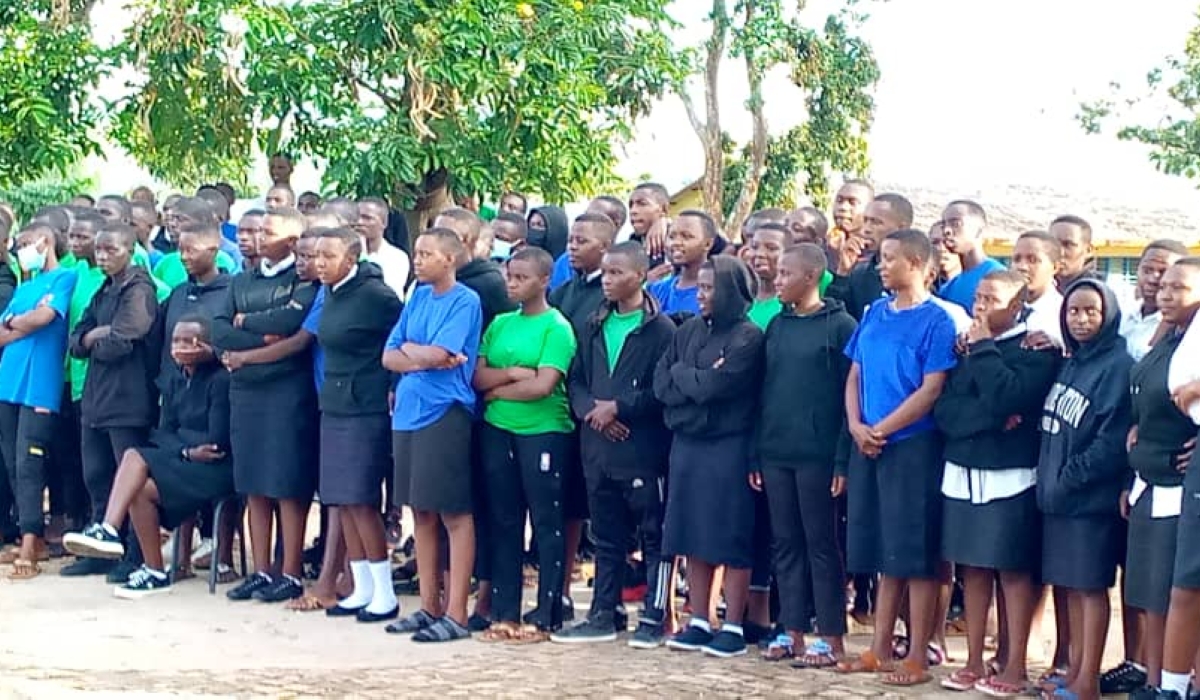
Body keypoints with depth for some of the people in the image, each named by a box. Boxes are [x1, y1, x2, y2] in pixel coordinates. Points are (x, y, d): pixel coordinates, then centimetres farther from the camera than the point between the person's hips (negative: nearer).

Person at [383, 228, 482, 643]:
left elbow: (437, 355, -17)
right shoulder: (418, 297, 14)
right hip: (408, 413, 7)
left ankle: (456, 615, -1)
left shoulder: (465, 301, -6)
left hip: (445, 413, -7)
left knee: (453, 513, -3)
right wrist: (424, 358, -8)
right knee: (421, 512, 11)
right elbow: (390, 357, 9)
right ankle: (429, 607, 20)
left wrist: (409, 349, 1)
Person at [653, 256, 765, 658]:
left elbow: (715, 386, -18)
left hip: (729, 447, -6)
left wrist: (681, 374, -2)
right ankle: (698, 622, 16)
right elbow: (661, 384, 3)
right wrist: (699, 381, -11)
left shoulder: (747, 337, -8)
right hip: (687, 443, 6)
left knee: (730, 540, -1)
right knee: (693, 537, 8)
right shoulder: (688, 331, 11)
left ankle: (733, 627, 6)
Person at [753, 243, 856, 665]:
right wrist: (756, 454, 8)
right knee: (785, 543, 9)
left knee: (821, 544, 0)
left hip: (817, 454, -6)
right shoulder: (776, 326, 12)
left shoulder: (840, 326, -6)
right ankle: (792, 631, 16)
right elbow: (765, 391, 13)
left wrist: (843, 460, -14)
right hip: (775, 453, 6)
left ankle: (832, 638, 6)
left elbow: (850, 396, -9)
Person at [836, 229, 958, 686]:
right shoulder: (874, 313, 12)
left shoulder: (936, 319, -7)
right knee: (882, 552, 11)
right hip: (868, 446, 6)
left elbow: (931, 390, -13)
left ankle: (917, 659, 3)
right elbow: (855, 376, 13)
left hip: (913, 446, -6)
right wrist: (856, 426, -3)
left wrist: (882, 429, -12)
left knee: (915, 554, -3)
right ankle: (880, 649, 18)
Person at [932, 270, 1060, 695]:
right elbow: (943, 410, 2)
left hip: (1009, 477, -5)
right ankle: (974, 663, 15)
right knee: (972, 568, 9)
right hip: (961, 473, 5)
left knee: (1013, 570, 0)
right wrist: (989, 419, -13)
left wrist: (982, 348, -11)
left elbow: (1005, 398, -21)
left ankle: (1014, 667, 6)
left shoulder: (1034, 350, -5)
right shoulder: (966, 345, 11)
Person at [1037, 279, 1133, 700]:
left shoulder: (1117, 366, -11)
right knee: (1070, 585, 11)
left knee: (1090, 585, -2)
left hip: (1091, 497, -7)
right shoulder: (1069, 364, 15)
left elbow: (1112, 441, -16)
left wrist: (1070, 477, -14)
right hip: (1058, 495, 8)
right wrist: (1049, 478, 7)